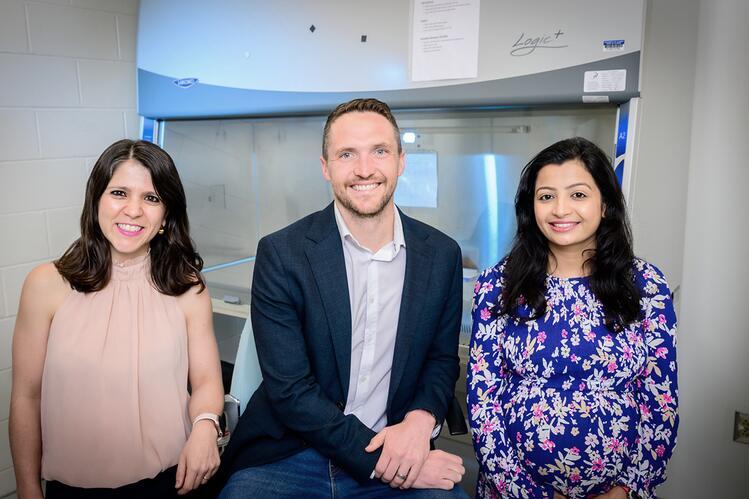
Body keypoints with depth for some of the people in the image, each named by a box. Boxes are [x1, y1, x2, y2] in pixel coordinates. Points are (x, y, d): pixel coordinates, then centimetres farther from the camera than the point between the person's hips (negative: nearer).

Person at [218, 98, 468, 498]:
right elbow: (289, 389, -12)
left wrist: (419, 421, -10)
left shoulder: (442, 255, 0)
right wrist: (380, 462, -17)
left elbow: (443, 359, 10)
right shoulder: (281, 254, -10)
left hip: (399, 454, 2)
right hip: (289, 457, -1)